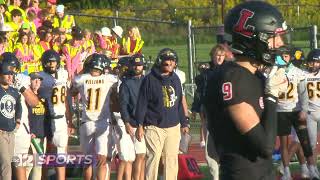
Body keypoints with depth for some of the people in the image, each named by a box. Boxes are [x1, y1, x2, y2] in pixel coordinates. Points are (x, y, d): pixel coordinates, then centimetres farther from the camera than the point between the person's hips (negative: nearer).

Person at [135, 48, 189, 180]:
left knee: (172, 159, 7)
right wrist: (140, 125, -11)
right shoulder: (150, 80, -5)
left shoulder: (175, 79, 13)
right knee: (153, 158, -8)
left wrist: (184, 123, 20)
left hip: (173, 127, 5)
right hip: (154, 127, -5)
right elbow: (142, 104, -6)